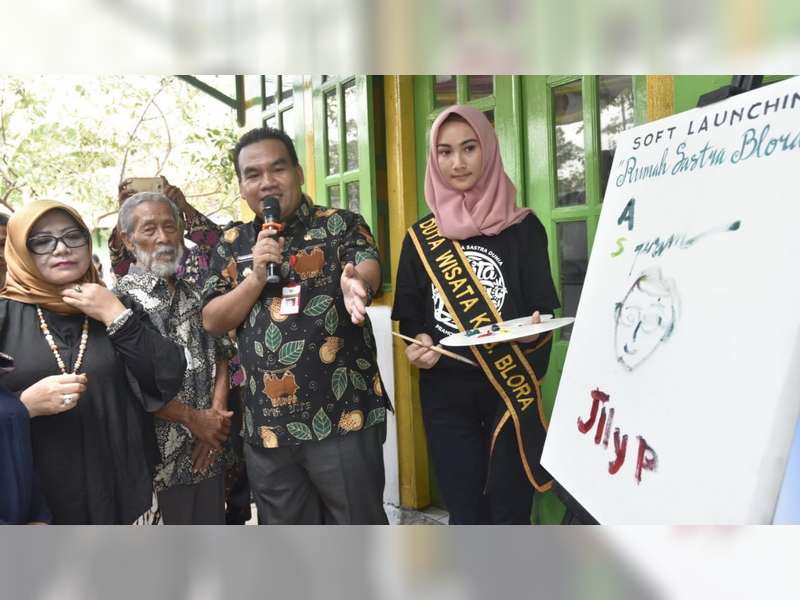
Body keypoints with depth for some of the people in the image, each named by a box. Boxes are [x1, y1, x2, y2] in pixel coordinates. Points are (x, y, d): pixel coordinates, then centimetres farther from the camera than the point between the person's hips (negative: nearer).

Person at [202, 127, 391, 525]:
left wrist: (356, 283, -43)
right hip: (266, 427, 4)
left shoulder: (341, 224, 0)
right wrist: (257, 277, -12)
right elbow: (212, 322, 4)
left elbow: (369, 266, -19)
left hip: (342, 417, -4)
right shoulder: (233, 245, 9)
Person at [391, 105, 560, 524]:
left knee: (510, 514, 3)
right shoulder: (420, 238, 7)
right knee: (465, 516, 11)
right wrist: (417, 346, -10)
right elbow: (409, 319, 10)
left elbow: (545, 308, 0)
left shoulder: (523, 228, 1)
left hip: (511, 394, -2)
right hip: (445, 396, 2)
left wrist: (535, 330, -22)